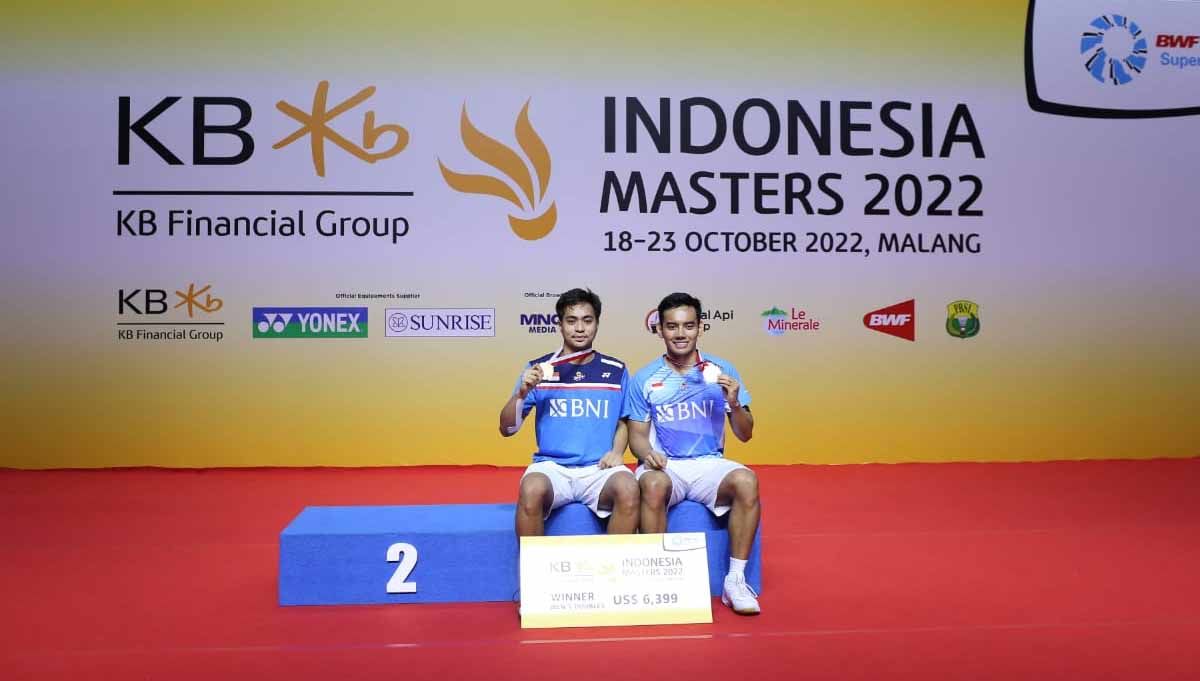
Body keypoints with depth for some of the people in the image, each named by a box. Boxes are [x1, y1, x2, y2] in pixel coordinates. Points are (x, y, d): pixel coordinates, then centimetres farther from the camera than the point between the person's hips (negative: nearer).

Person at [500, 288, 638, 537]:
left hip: (598, 468, 1)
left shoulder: (616, 370, 11)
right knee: (531, 491, -34)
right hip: (551, 465, -1)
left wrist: (617, 451, 0)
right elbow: (507, 429, 7)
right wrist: (522, 392, -11)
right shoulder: (538, 369, 7)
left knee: (628, 489, -31)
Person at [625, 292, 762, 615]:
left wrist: (734, 405, -14)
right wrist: (647, 453, -15)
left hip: (708, 464, 1)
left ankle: (735, 580, -18)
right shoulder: (644, 379, 4)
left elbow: (745, 435, 7)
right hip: (664, 466, -1)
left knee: (746, 480, -30)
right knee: (653, 485, -36)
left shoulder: (722, 372, 5)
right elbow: (637, 434, 8)